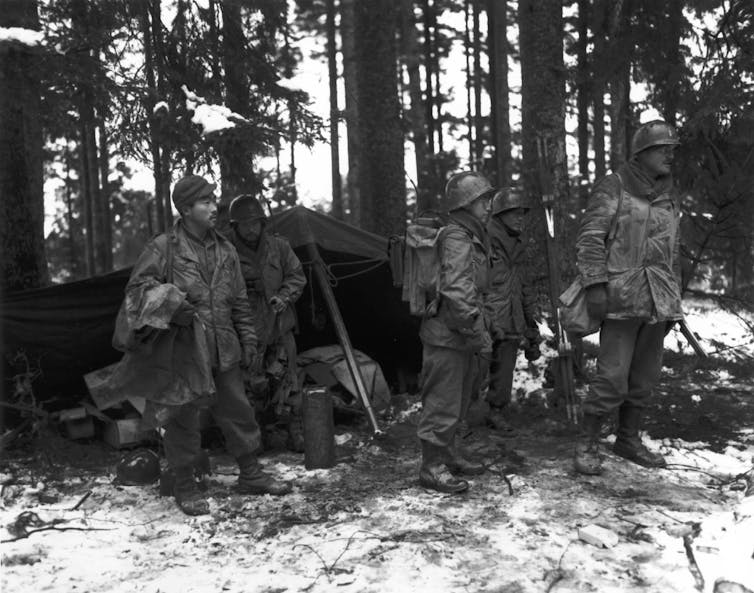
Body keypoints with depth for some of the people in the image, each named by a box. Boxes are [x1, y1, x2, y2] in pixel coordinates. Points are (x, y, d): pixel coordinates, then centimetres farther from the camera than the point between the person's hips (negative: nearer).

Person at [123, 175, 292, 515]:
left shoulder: (224, 250, 12)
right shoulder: (164, 248, -5)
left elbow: (239, 301, 17)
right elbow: (136, 288, -4)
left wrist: (248, 339, 13)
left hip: (224, 350, 5)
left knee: (238, 411, 13)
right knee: (183, 418, 4)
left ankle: (250, 475, 28)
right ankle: (184, 485, 19)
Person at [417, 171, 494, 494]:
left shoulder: (472, 238, 17)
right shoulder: (456, 240, -16)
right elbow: (457, 291, -26)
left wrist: (477, 330, 20)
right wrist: (476, 330, -24)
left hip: (460, 337, 10)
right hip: (446, 337, -10)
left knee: (457, 401, 19)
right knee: (442, 402, -3)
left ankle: (448, 454, 32)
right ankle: (432, 467, 6)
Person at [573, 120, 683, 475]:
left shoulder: (670, 197, 17)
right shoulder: (613, 188, -3)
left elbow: (673, 254, 21)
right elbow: (590, 239, -9)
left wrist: (674, 300, 19)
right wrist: (595, 284, -18)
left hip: (659, 301, 7)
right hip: (622, 297, -7)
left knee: (645, 375, 12)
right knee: (613, 376, -8)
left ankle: (629, 439, 27)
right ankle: (586, 445, 5)